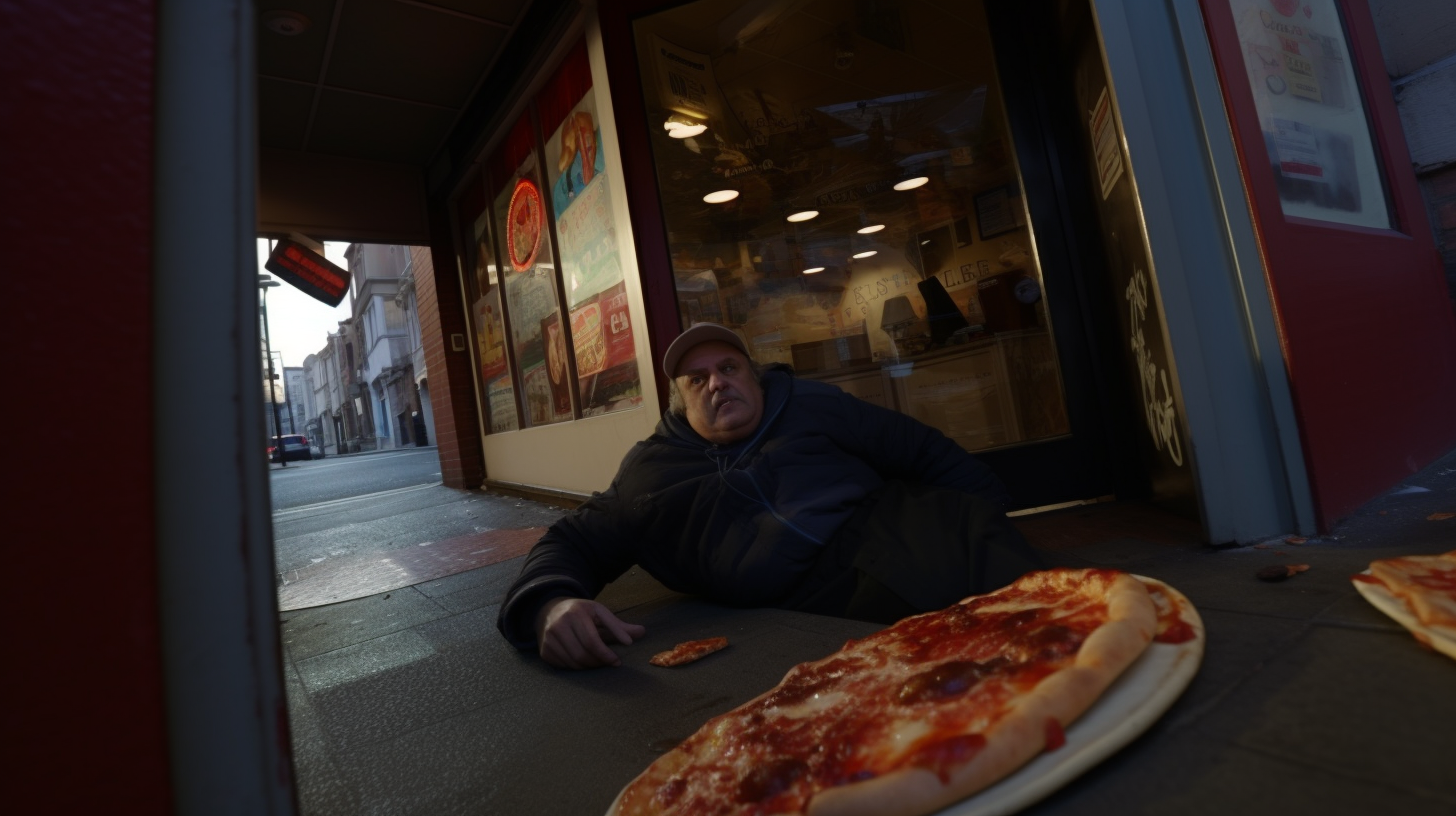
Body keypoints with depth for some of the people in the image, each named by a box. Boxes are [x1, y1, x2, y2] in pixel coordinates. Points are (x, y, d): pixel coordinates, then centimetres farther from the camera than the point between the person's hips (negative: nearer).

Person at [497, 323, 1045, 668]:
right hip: (804, 605, -1)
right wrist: (552, 605, -13)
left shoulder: (809, 406, 16)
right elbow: (570, 545, 12)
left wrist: (983, 519, 4)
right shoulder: (653, 473, 15)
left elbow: (924, 453, 18)